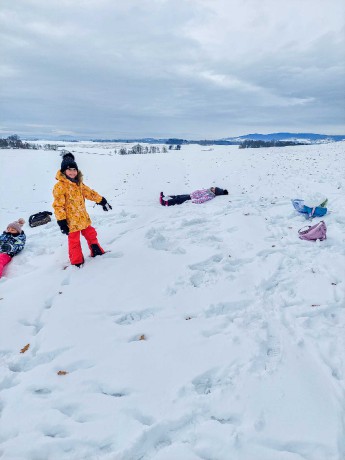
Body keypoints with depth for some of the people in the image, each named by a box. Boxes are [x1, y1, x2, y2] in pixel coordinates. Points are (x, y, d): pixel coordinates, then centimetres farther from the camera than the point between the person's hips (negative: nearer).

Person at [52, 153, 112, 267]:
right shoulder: (60, 186, -16)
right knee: (74, 241, 5)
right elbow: (58, 205, -18)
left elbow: (89, 193, 17)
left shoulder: (78, 183, 8)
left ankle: (97, 251, 40)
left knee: (91, 234, 20)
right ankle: (77, 262, 21)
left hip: (83, 218, 7)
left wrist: (102, 200, 15)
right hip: (72, 221, -7)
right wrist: (61, 221, -21)